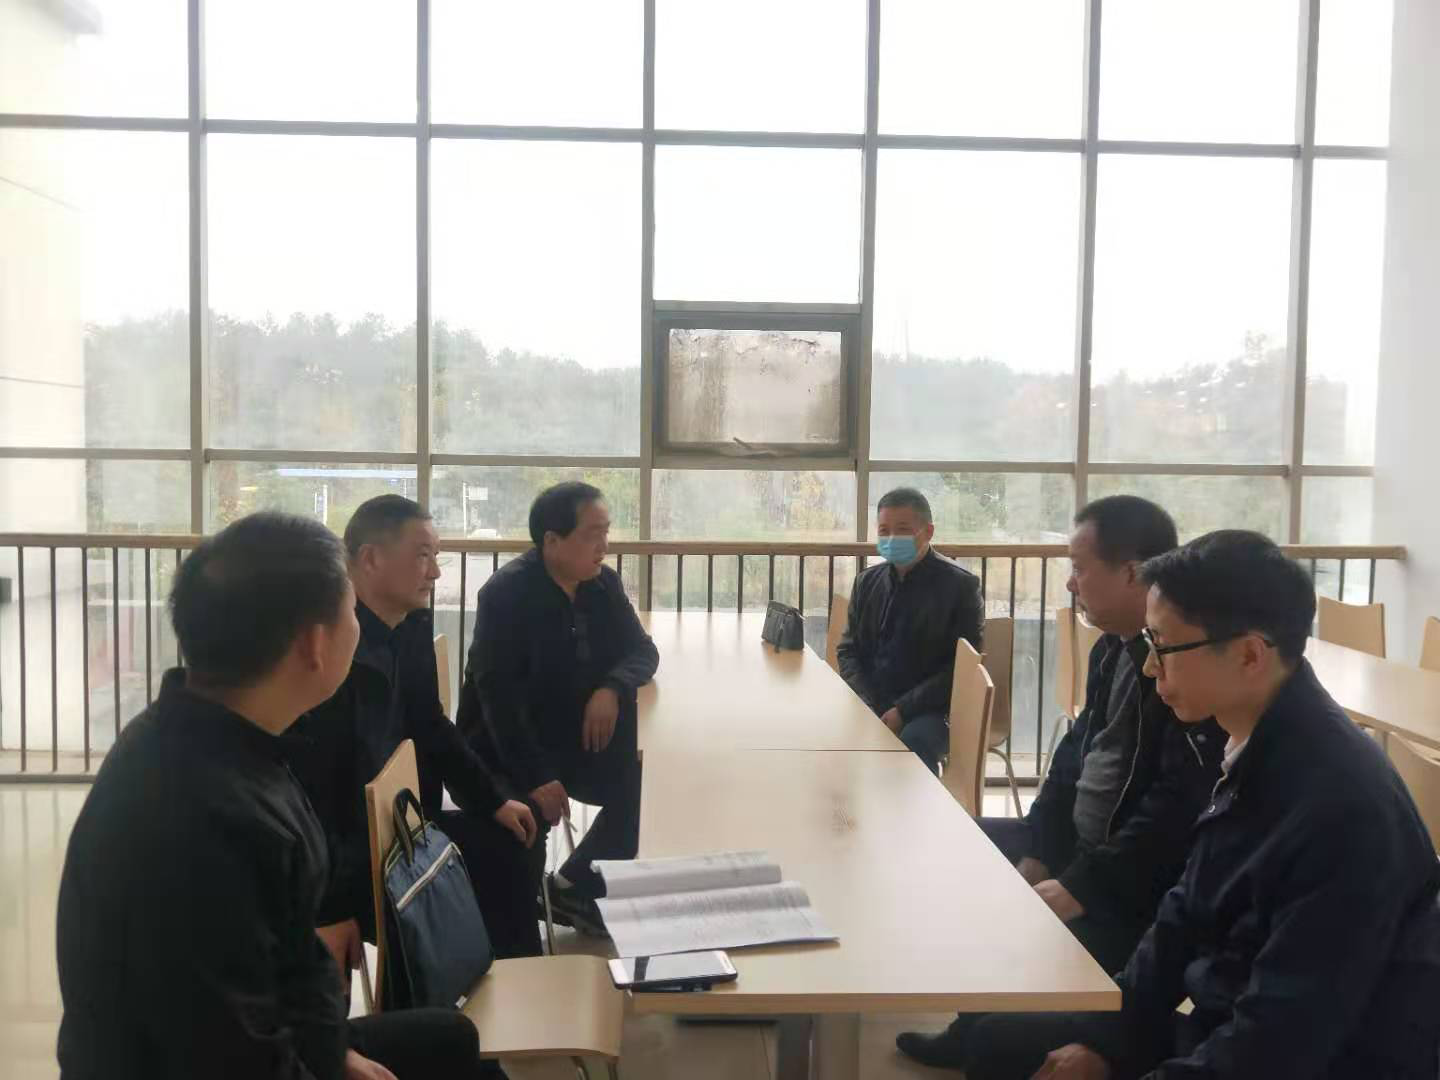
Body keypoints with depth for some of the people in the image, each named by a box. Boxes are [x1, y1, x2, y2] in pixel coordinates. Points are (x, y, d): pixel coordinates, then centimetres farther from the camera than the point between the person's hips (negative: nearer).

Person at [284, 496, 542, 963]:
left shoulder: (414, 624, -1)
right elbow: (304, 789, -26)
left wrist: (495, 800, 10)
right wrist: (329, 910, -26)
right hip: (334, 840, -8)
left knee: (510, 847, 7)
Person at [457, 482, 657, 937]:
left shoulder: (603, 583, 0)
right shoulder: (506, 593, -20)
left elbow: (642, 651, 3)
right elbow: (497, 694, -26)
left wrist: (612, 688, -21)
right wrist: (536, 776, -33)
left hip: (573, 737, 6)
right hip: (505, 750, -6)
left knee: (642, 782, -12)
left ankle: (574, 886, 5)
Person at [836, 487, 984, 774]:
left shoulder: (960, 585, -4)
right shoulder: (867, 582, 12)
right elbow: (848, 650, 14)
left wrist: (903, 711, -16)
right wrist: (866, 707, -5)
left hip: (932, 710, -5)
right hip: (870, 705, 5)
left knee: (914, 743, -36)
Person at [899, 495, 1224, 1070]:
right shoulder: (1113, 649, 8)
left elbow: (1177, 812, -28)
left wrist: (1080, 887, -26)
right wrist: (1036, 855, 5)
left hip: (1138, 884, -10)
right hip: (1075, 845, 10)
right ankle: (976, 1031, 24)